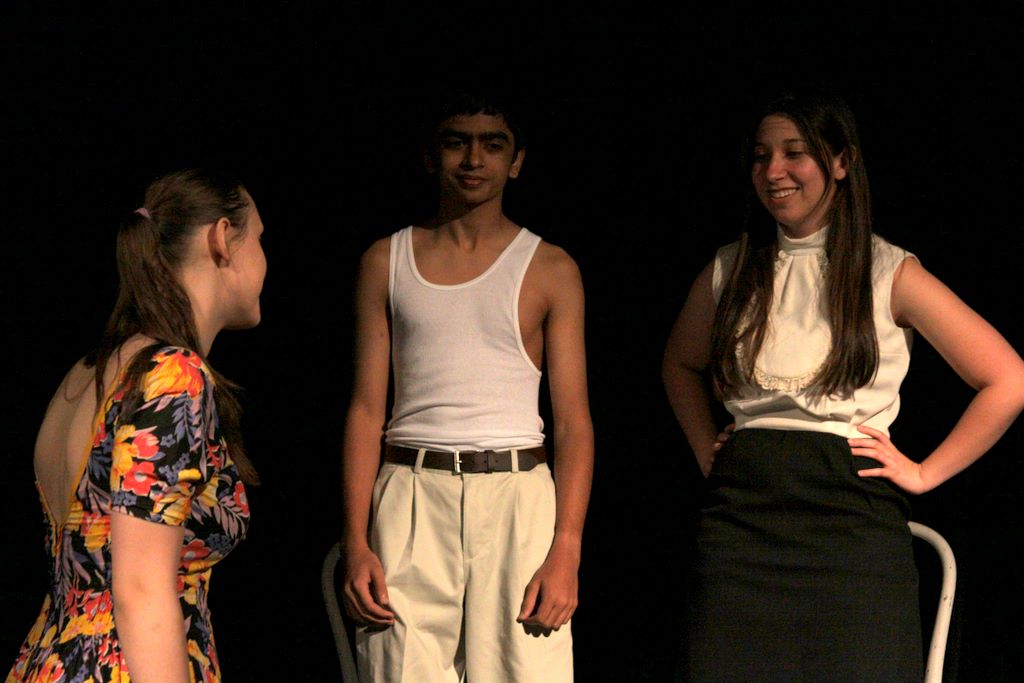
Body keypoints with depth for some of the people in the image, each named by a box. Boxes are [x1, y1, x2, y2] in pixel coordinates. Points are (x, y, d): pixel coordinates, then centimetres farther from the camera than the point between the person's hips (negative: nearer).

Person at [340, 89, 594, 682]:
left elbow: (574, 421, 4)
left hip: (516, 494, -1)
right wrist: (357, 543, -1)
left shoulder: (551, 270, 9)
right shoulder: (387, 261, 13)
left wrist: (566, 551, -8)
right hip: (410, 496, 1)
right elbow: (367, 408, 9)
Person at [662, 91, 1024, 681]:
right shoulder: (731, 271, 11)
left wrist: (925, 473, -1)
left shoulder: (890, 273, 0)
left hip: (851, 515, -3)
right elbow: (681, 365, 30)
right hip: (742, 513, 3)